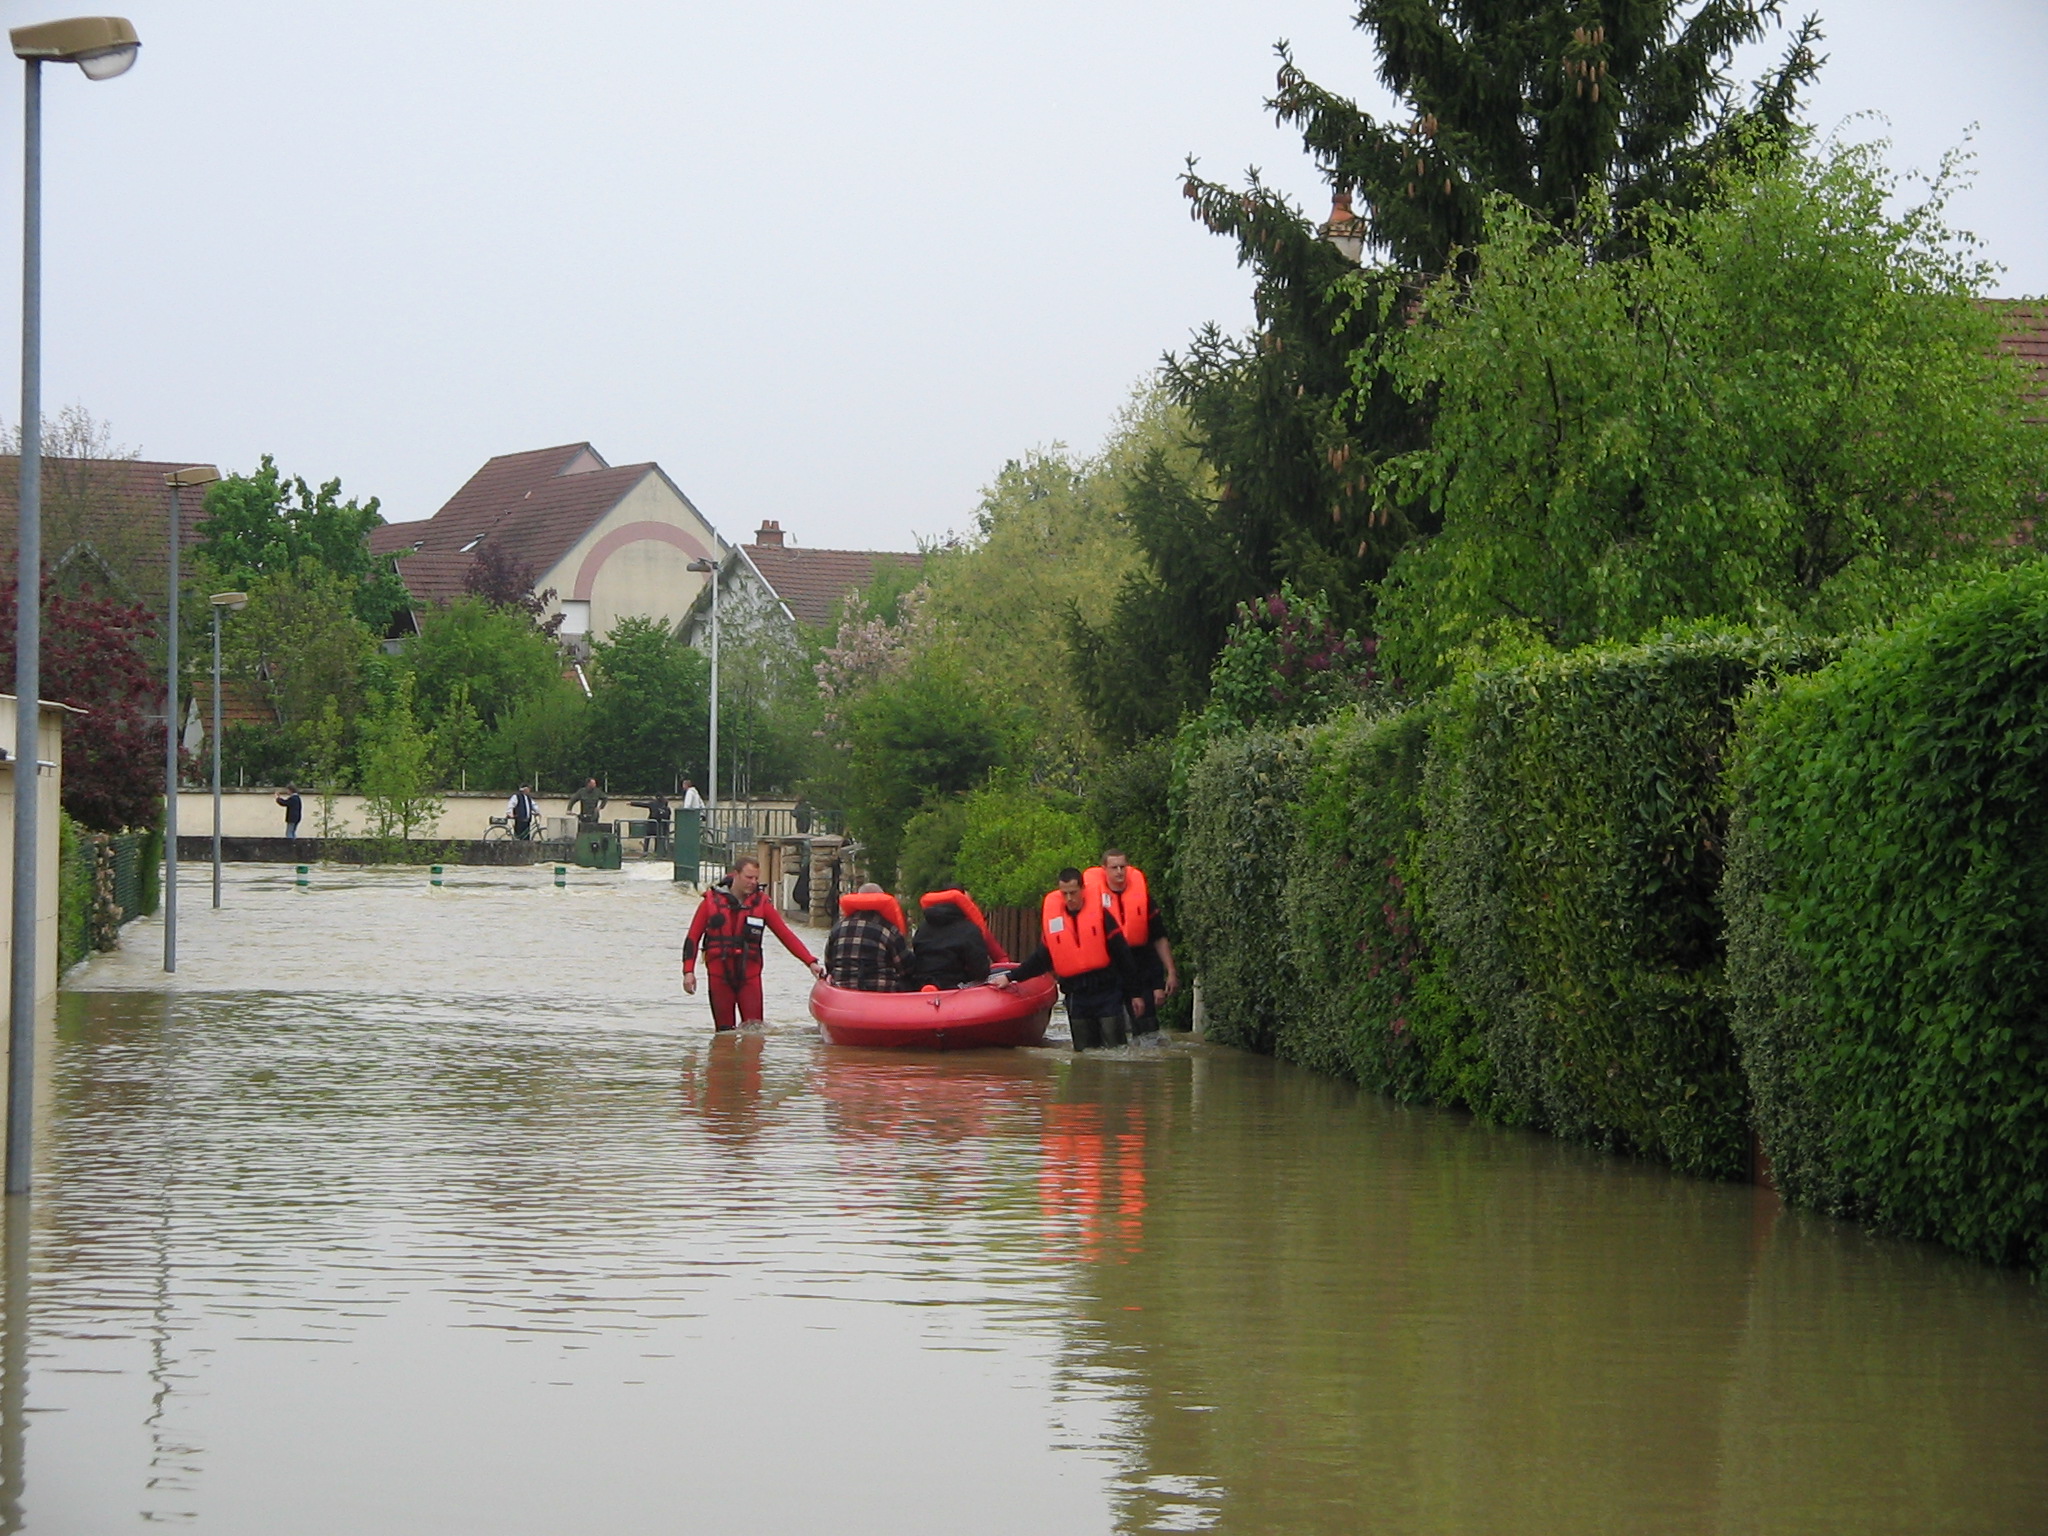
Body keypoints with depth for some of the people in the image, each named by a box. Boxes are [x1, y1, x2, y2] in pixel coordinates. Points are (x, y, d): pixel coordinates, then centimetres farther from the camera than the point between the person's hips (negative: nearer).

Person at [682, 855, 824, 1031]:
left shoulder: (761, 903, 3)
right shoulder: (712, 900, 0)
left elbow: (786, 935, 0)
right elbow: (693, 937, 4)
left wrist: (810, 962, -8)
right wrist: (688, 971, -4)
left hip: (749, 974, 0)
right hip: (719, 974, 0)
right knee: (724, 1029, 3)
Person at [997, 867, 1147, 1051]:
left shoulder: (1100, 913, -4)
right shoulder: (1052, 919, 6)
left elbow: (1122, 956, -2)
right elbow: (1041, 959, 15)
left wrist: (1134, 994, -1)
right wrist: (1011, 977, 7)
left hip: (1107, 993, -3)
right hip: (1076, 996, 3)